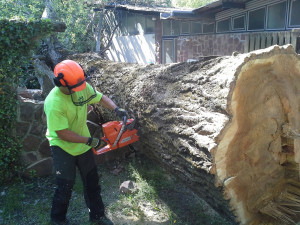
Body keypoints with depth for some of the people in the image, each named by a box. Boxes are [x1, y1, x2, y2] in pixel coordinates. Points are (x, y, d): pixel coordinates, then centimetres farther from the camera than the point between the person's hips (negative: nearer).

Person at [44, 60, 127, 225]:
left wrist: (116, 109, -16)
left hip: (82, 144, 6)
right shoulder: (54, 103, -31)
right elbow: (63, 133, -28)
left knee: (92, 182, 15)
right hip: (63, 148, -6)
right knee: (65, 186, 2)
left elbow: (100, 98, 2)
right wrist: (89, 141, -23)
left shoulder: (82, 86, -12)